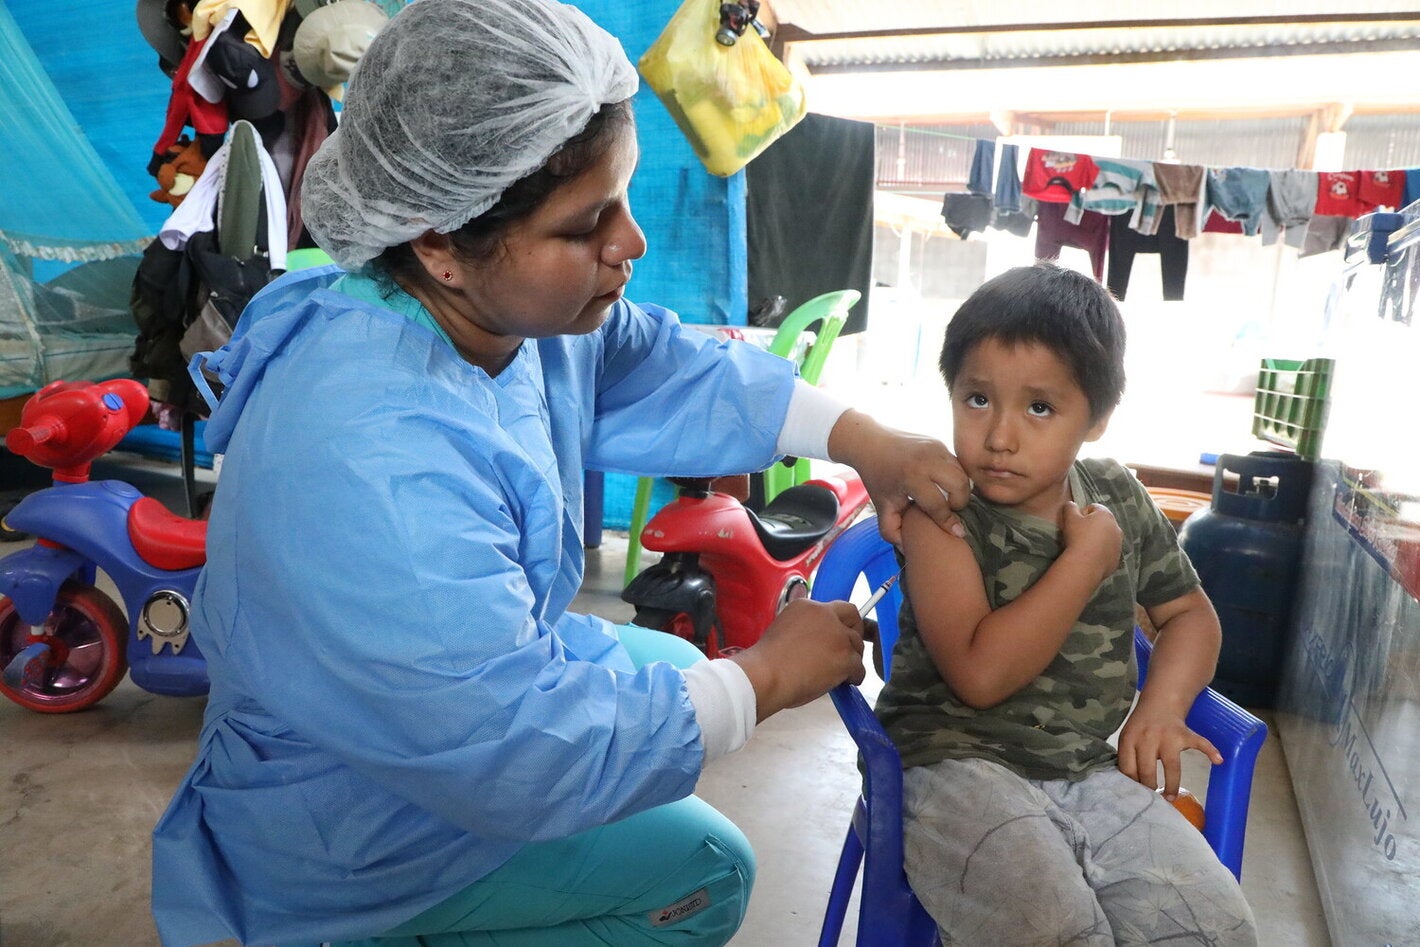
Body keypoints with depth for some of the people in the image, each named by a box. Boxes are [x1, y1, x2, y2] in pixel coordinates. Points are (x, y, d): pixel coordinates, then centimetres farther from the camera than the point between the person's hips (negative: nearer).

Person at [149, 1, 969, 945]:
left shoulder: (508, 299, -16)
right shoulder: (368, 469, -41)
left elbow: (660, 368, 0)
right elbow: (529, 756, -36)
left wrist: (863, 440, -9)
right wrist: (770, 675, -24)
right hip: (349, 842, -7)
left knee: (672, 665, 20)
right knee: (705, 871, -4)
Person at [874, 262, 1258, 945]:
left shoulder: (1118, 498, 5)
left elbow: (1189, 612, 18)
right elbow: (980, 673, -23)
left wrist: (1163, 705, -2)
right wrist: (1086, 559, -17)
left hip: (1091, 769, 6)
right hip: (957, 761, -5)